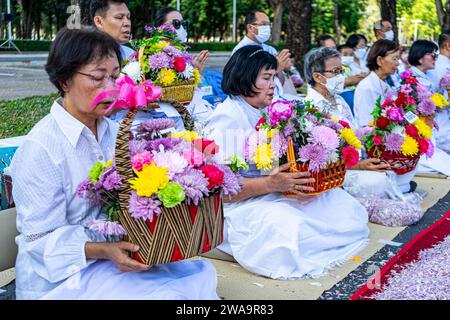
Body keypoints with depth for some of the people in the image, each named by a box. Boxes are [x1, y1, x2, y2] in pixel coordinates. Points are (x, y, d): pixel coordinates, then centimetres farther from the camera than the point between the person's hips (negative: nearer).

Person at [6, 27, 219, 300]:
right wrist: (104, 251, -30)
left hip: (114, 252, 7)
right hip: (61, 277, -7)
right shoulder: (40, 148, -17)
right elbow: (43, 239, -17)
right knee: (167, 294, -21)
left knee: (201, 273, -6)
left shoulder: (112, 131, 5)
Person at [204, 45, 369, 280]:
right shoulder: (226, 119, -14)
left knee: (345, 205, -5)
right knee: (289, 226, -35)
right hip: (239, 205, -8)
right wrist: (271, 184, -31)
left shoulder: (265, 112, 13)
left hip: (274, 195, 8)